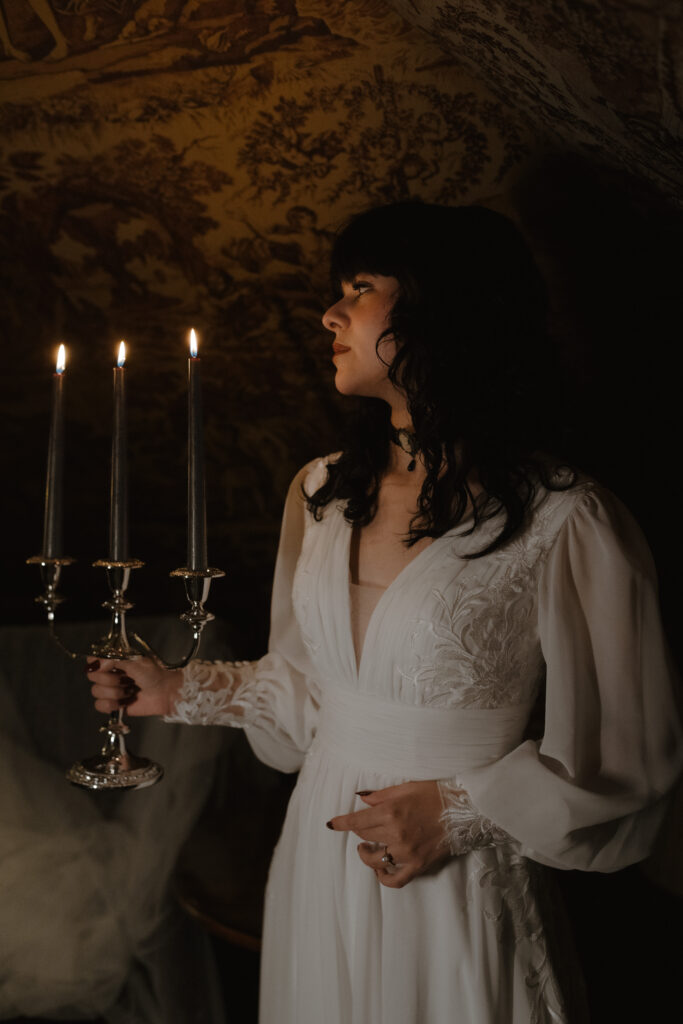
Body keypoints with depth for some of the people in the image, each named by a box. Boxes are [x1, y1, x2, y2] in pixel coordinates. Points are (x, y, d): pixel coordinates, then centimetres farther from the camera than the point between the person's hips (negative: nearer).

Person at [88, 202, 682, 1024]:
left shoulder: (560, 524, -16)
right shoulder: (321, 492, 3)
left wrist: (458, 811, -16)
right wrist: (181, 693, 9)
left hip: (456, 895, -5)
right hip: (318, 862, 5)